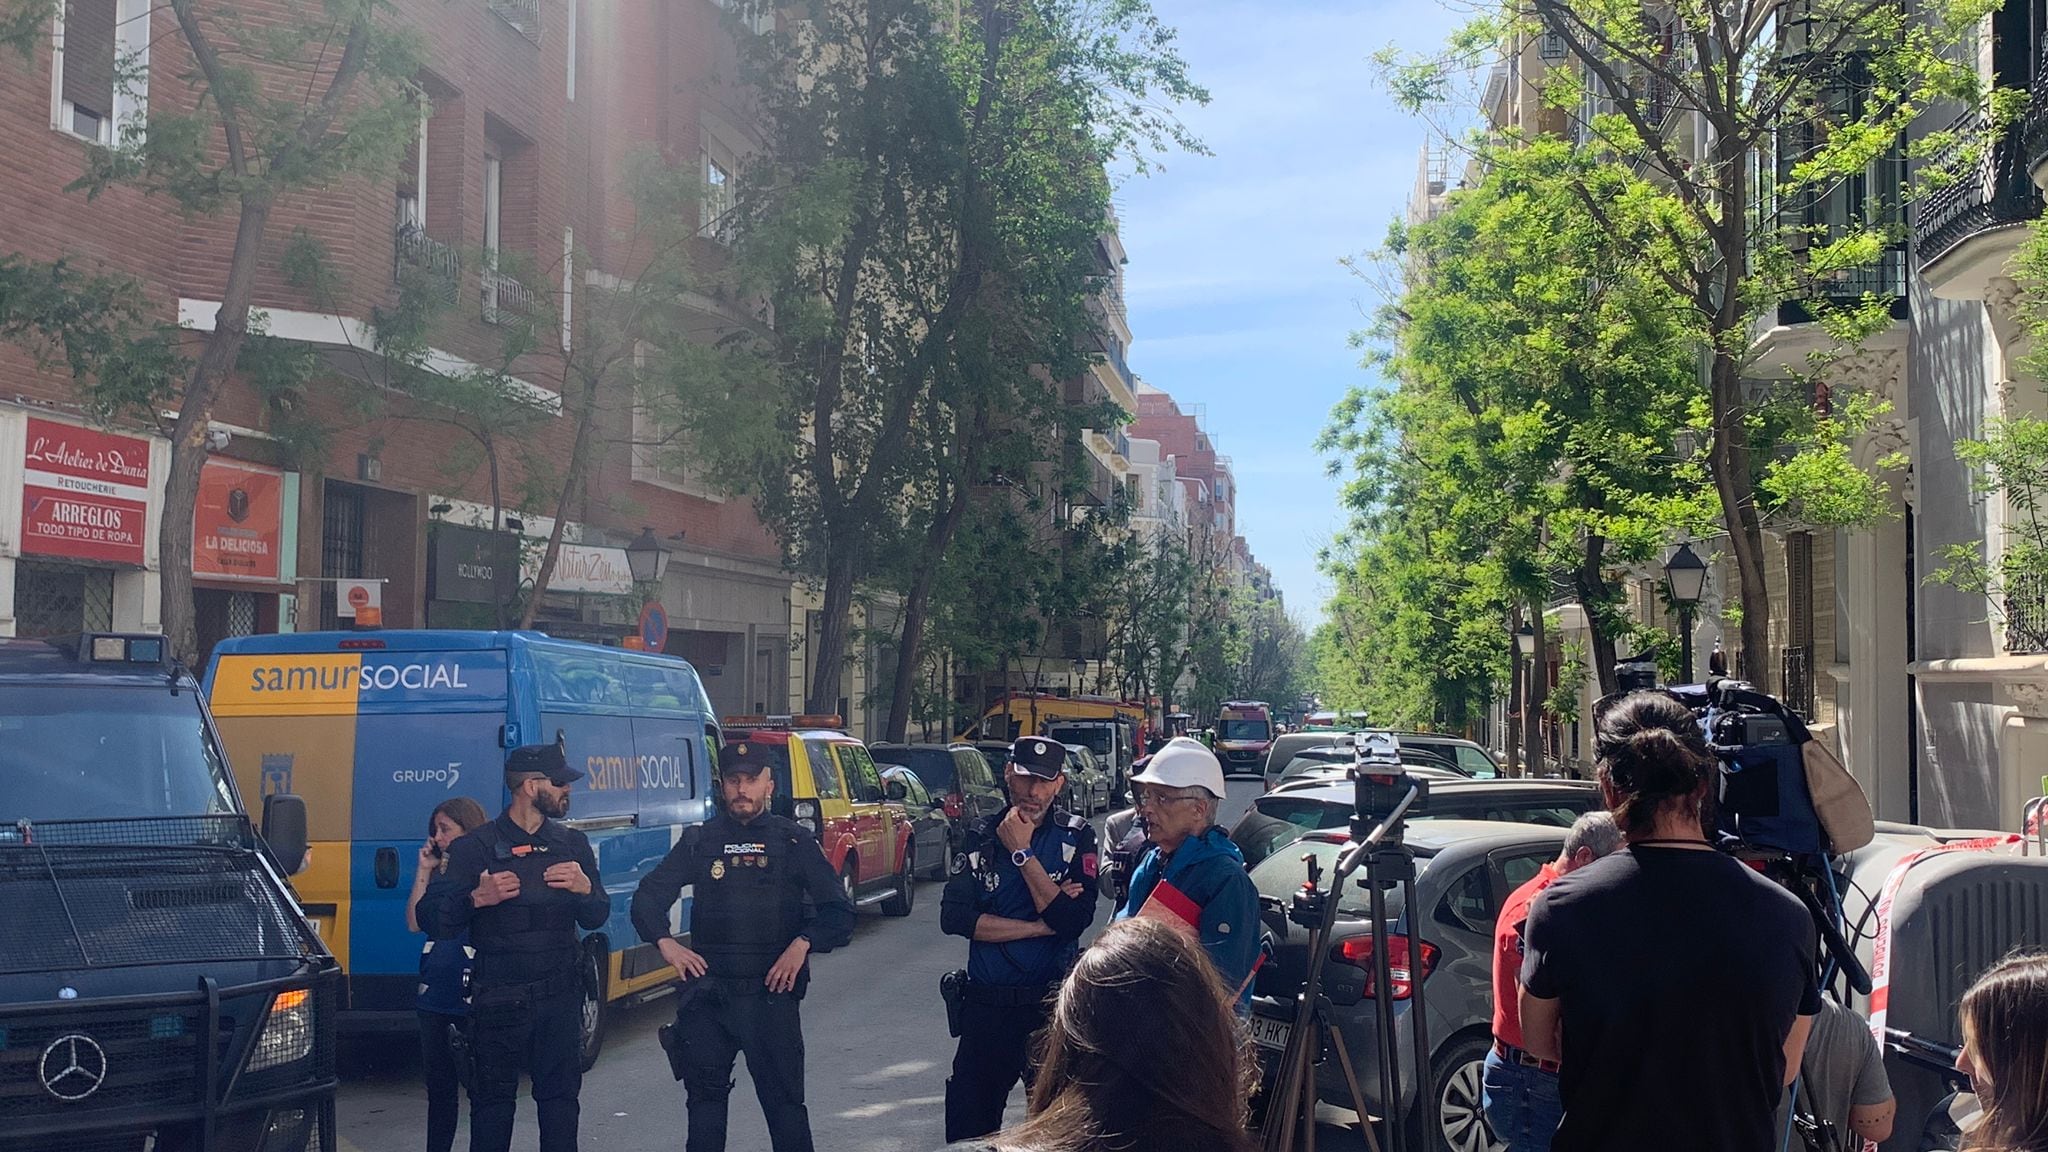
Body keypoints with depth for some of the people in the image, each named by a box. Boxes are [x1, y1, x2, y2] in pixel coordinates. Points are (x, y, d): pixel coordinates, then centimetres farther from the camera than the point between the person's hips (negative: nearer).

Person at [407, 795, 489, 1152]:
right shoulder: (439, 872, 13)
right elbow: (414, 923, 4)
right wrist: (424, 871, 1)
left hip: (473, 999, -7)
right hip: (435, 995, 7)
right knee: (439, 1083, 15)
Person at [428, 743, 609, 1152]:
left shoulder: (573, 843, 12)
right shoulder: (476, 847, -2)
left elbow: (596, 919, 10)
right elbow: (437, 922, -4)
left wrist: (585, 887, -11)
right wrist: (478, 898, -23)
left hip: (559, 996, 4)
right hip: (498, 999, -3)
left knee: (560, 1094, 5)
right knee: (493, 1097, 2)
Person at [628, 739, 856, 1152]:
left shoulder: (795, 842, 3)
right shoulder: (699, 841, 8)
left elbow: (838, 912, 2)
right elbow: (647, 897, 12)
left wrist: (802, 944, -15)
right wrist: (666, 943, -5)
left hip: (771, 993, -2)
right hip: (707, 991, 2)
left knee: (784, 1100, -1)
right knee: (705, 1095, 9)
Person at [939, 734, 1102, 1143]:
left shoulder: (1076, 838, -3)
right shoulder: (980, 837, 2)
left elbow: (1073, 921, -16)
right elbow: (953, 917, -10)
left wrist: (1022, 852, -16)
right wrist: (1041, 925, -15)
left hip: (1052, 1003, -1)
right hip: (986, 1005, 2)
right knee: (968, 1126, 10)